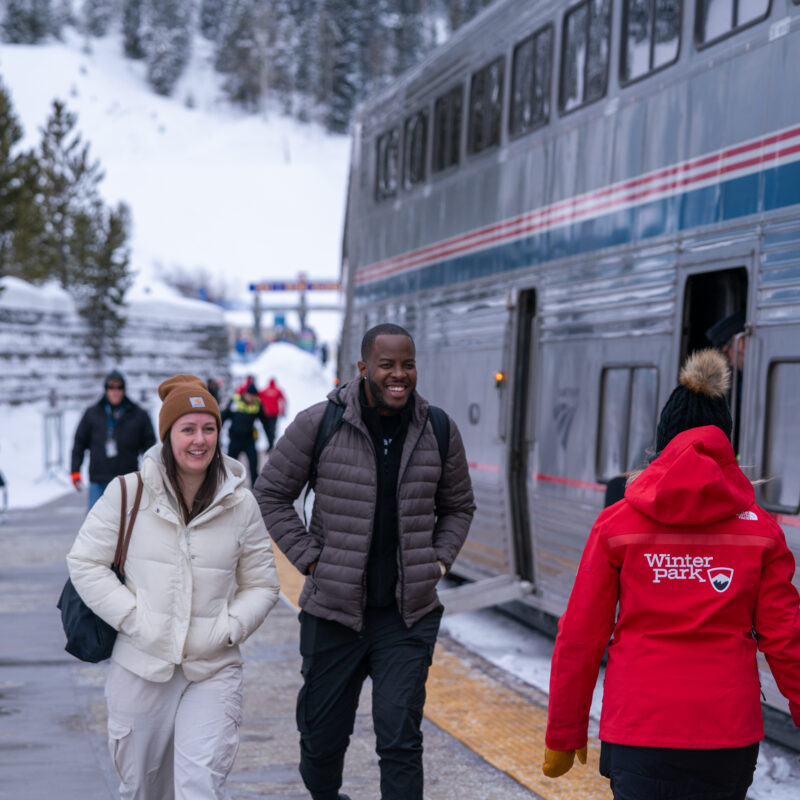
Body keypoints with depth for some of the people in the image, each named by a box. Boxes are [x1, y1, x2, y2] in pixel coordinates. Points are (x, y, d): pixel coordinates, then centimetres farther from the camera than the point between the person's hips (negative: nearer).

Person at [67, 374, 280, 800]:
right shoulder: (128, 494, -3)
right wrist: (134, 620, -10)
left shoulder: (240, 505, 2)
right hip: (140, 667, 0)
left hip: (213, 671, 0)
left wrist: (227, 630, -8)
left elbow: (261, 585, 9)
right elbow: (85, 562, -1)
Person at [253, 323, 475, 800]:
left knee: (400, 736, -8)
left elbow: (459, 506, 16)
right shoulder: (319, 424, -7)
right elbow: (272, 494, 2)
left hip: (409, 613, 0)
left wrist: (438, 563, 2)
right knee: (323, 736, 14)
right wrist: (310, 559, -5)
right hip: (334, 609, 0)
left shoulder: (438, 431, 1)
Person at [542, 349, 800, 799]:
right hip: (730, 736, 2)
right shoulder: (761, 530, 1)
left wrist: (564, 736, 9)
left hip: (639, 736, -1)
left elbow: (579, 640, 0)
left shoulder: (617, 524, -2)